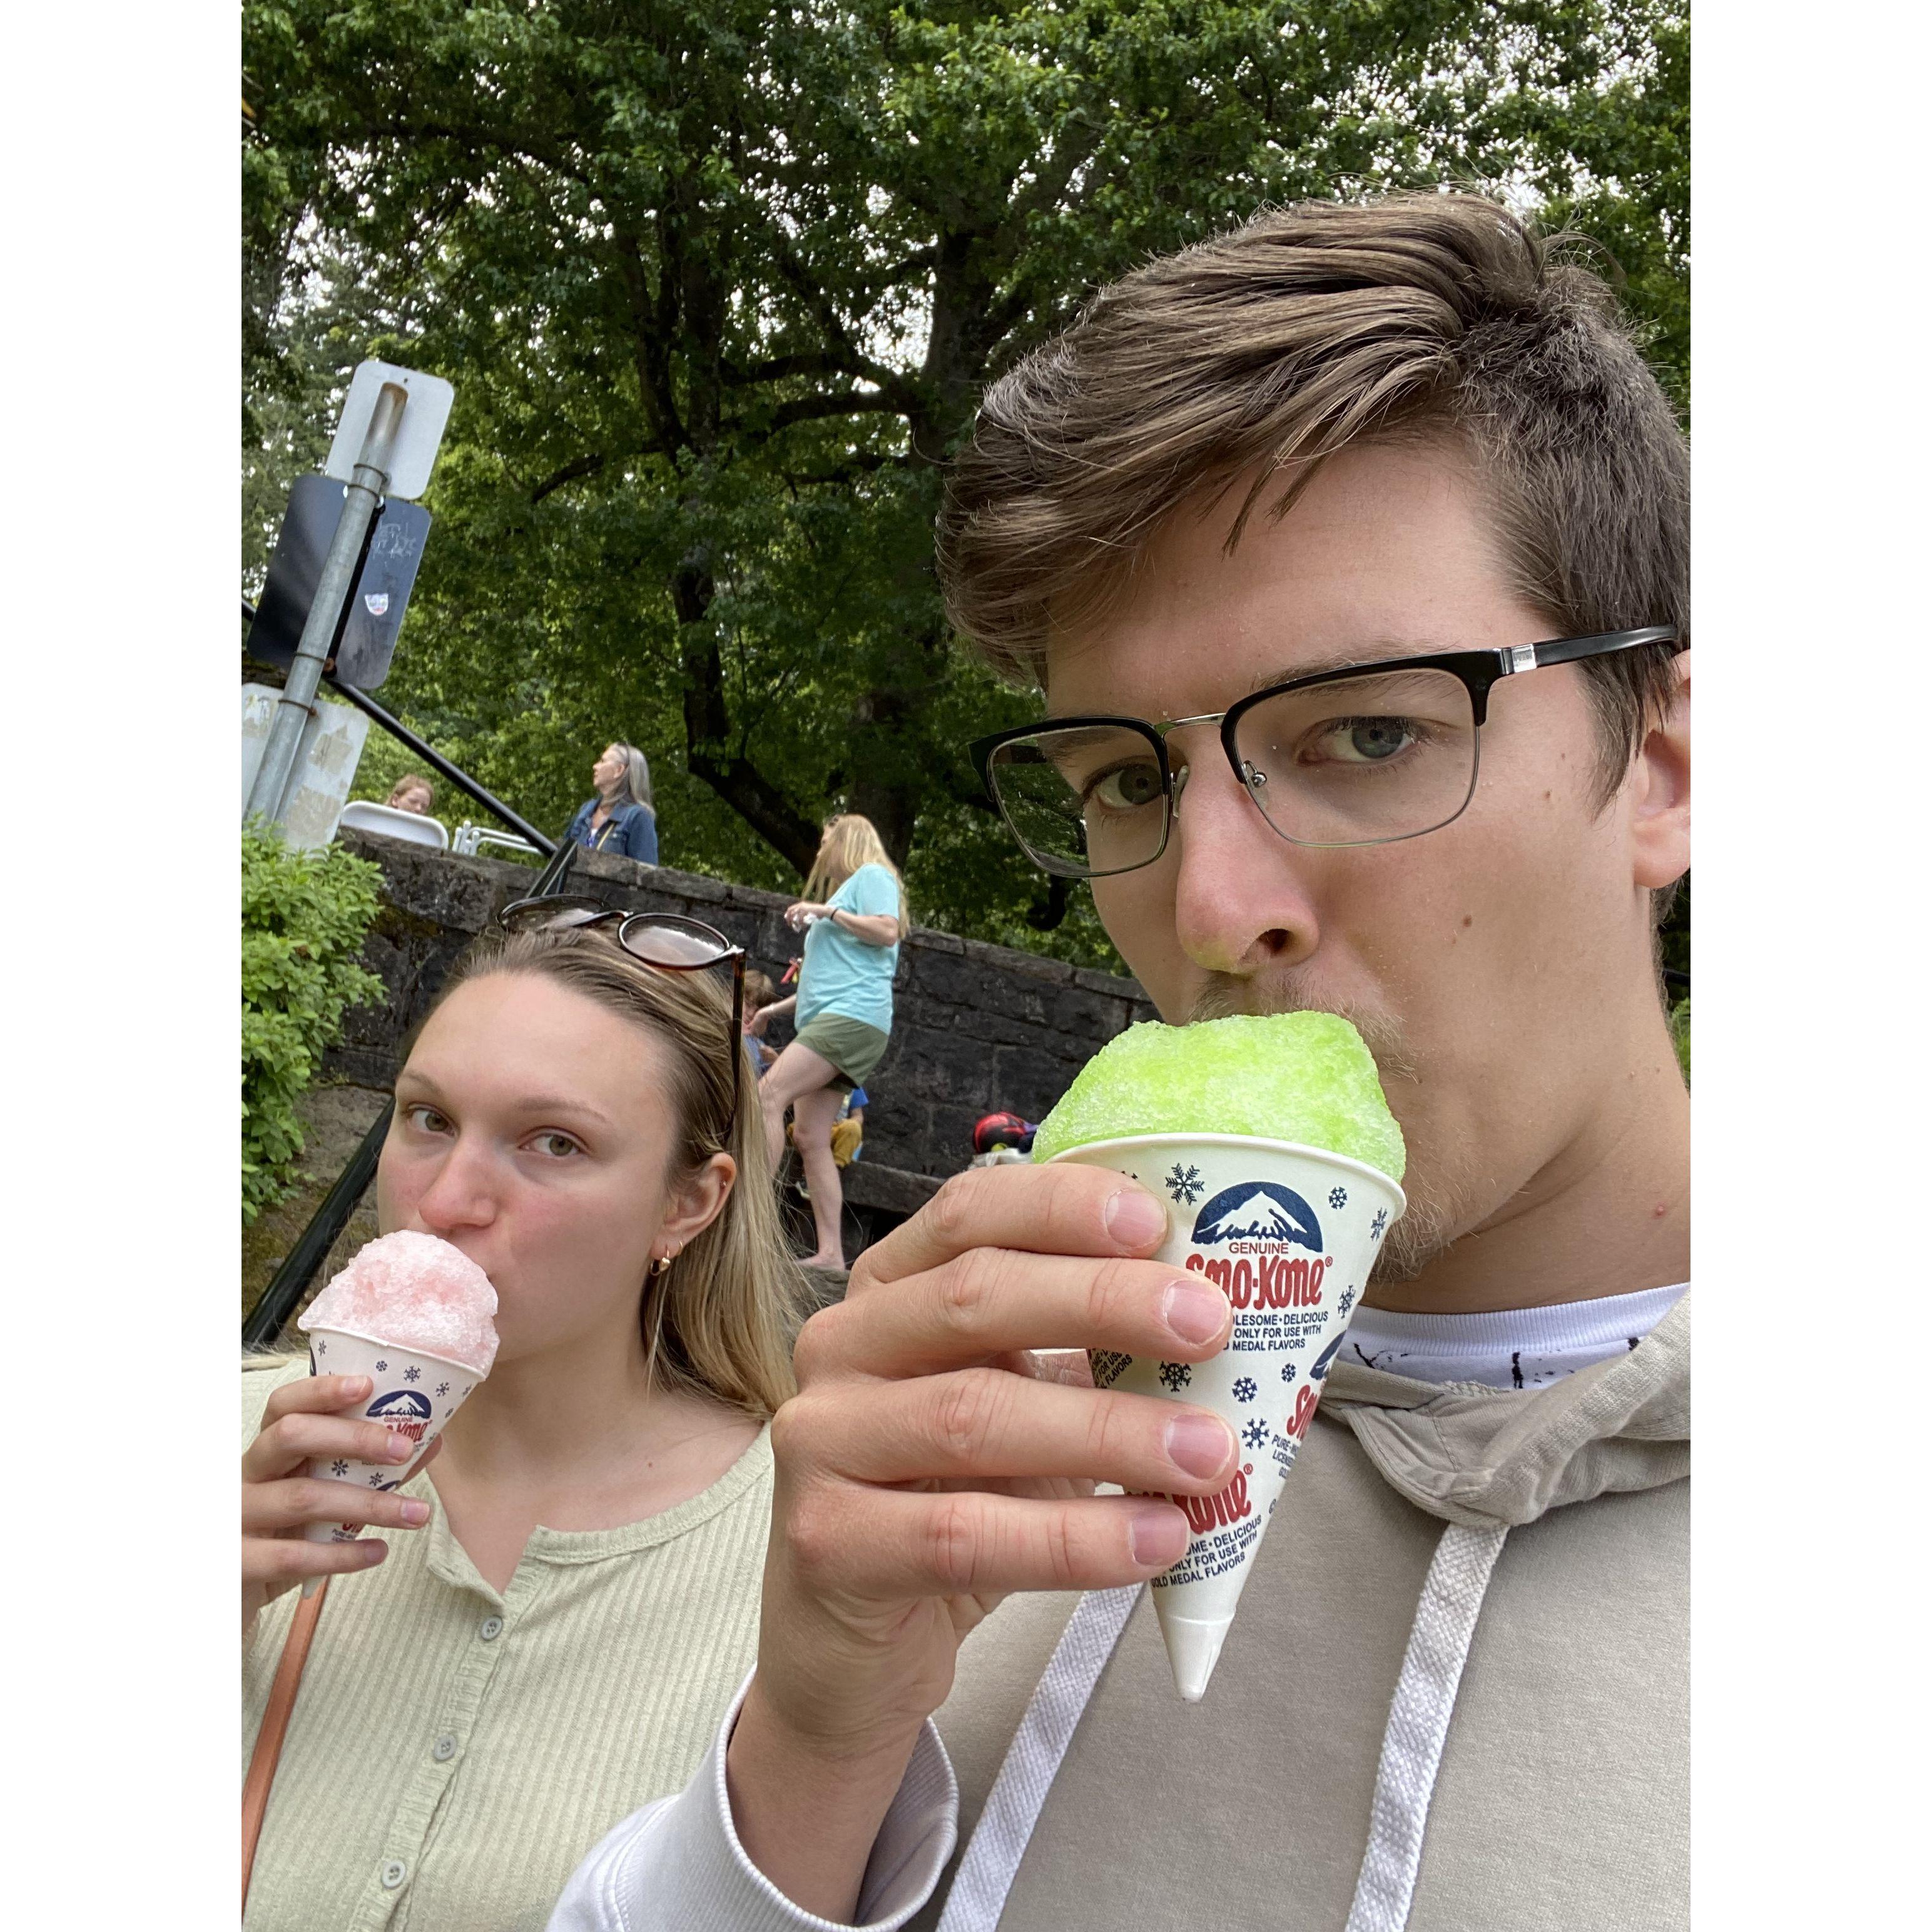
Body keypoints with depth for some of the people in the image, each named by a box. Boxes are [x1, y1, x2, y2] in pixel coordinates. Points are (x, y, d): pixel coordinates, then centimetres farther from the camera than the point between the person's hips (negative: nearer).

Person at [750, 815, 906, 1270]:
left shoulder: (871, 875, 5)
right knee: (811, 1138, 0)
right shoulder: (847, 890, 33)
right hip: (831, 1020, 10)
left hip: (853, 1016, -10)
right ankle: (830, 1253, -3)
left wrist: (827, 911, -7)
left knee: (770, 1093, -23)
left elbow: (888, 931, -14)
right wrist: (778, 1009, 32)